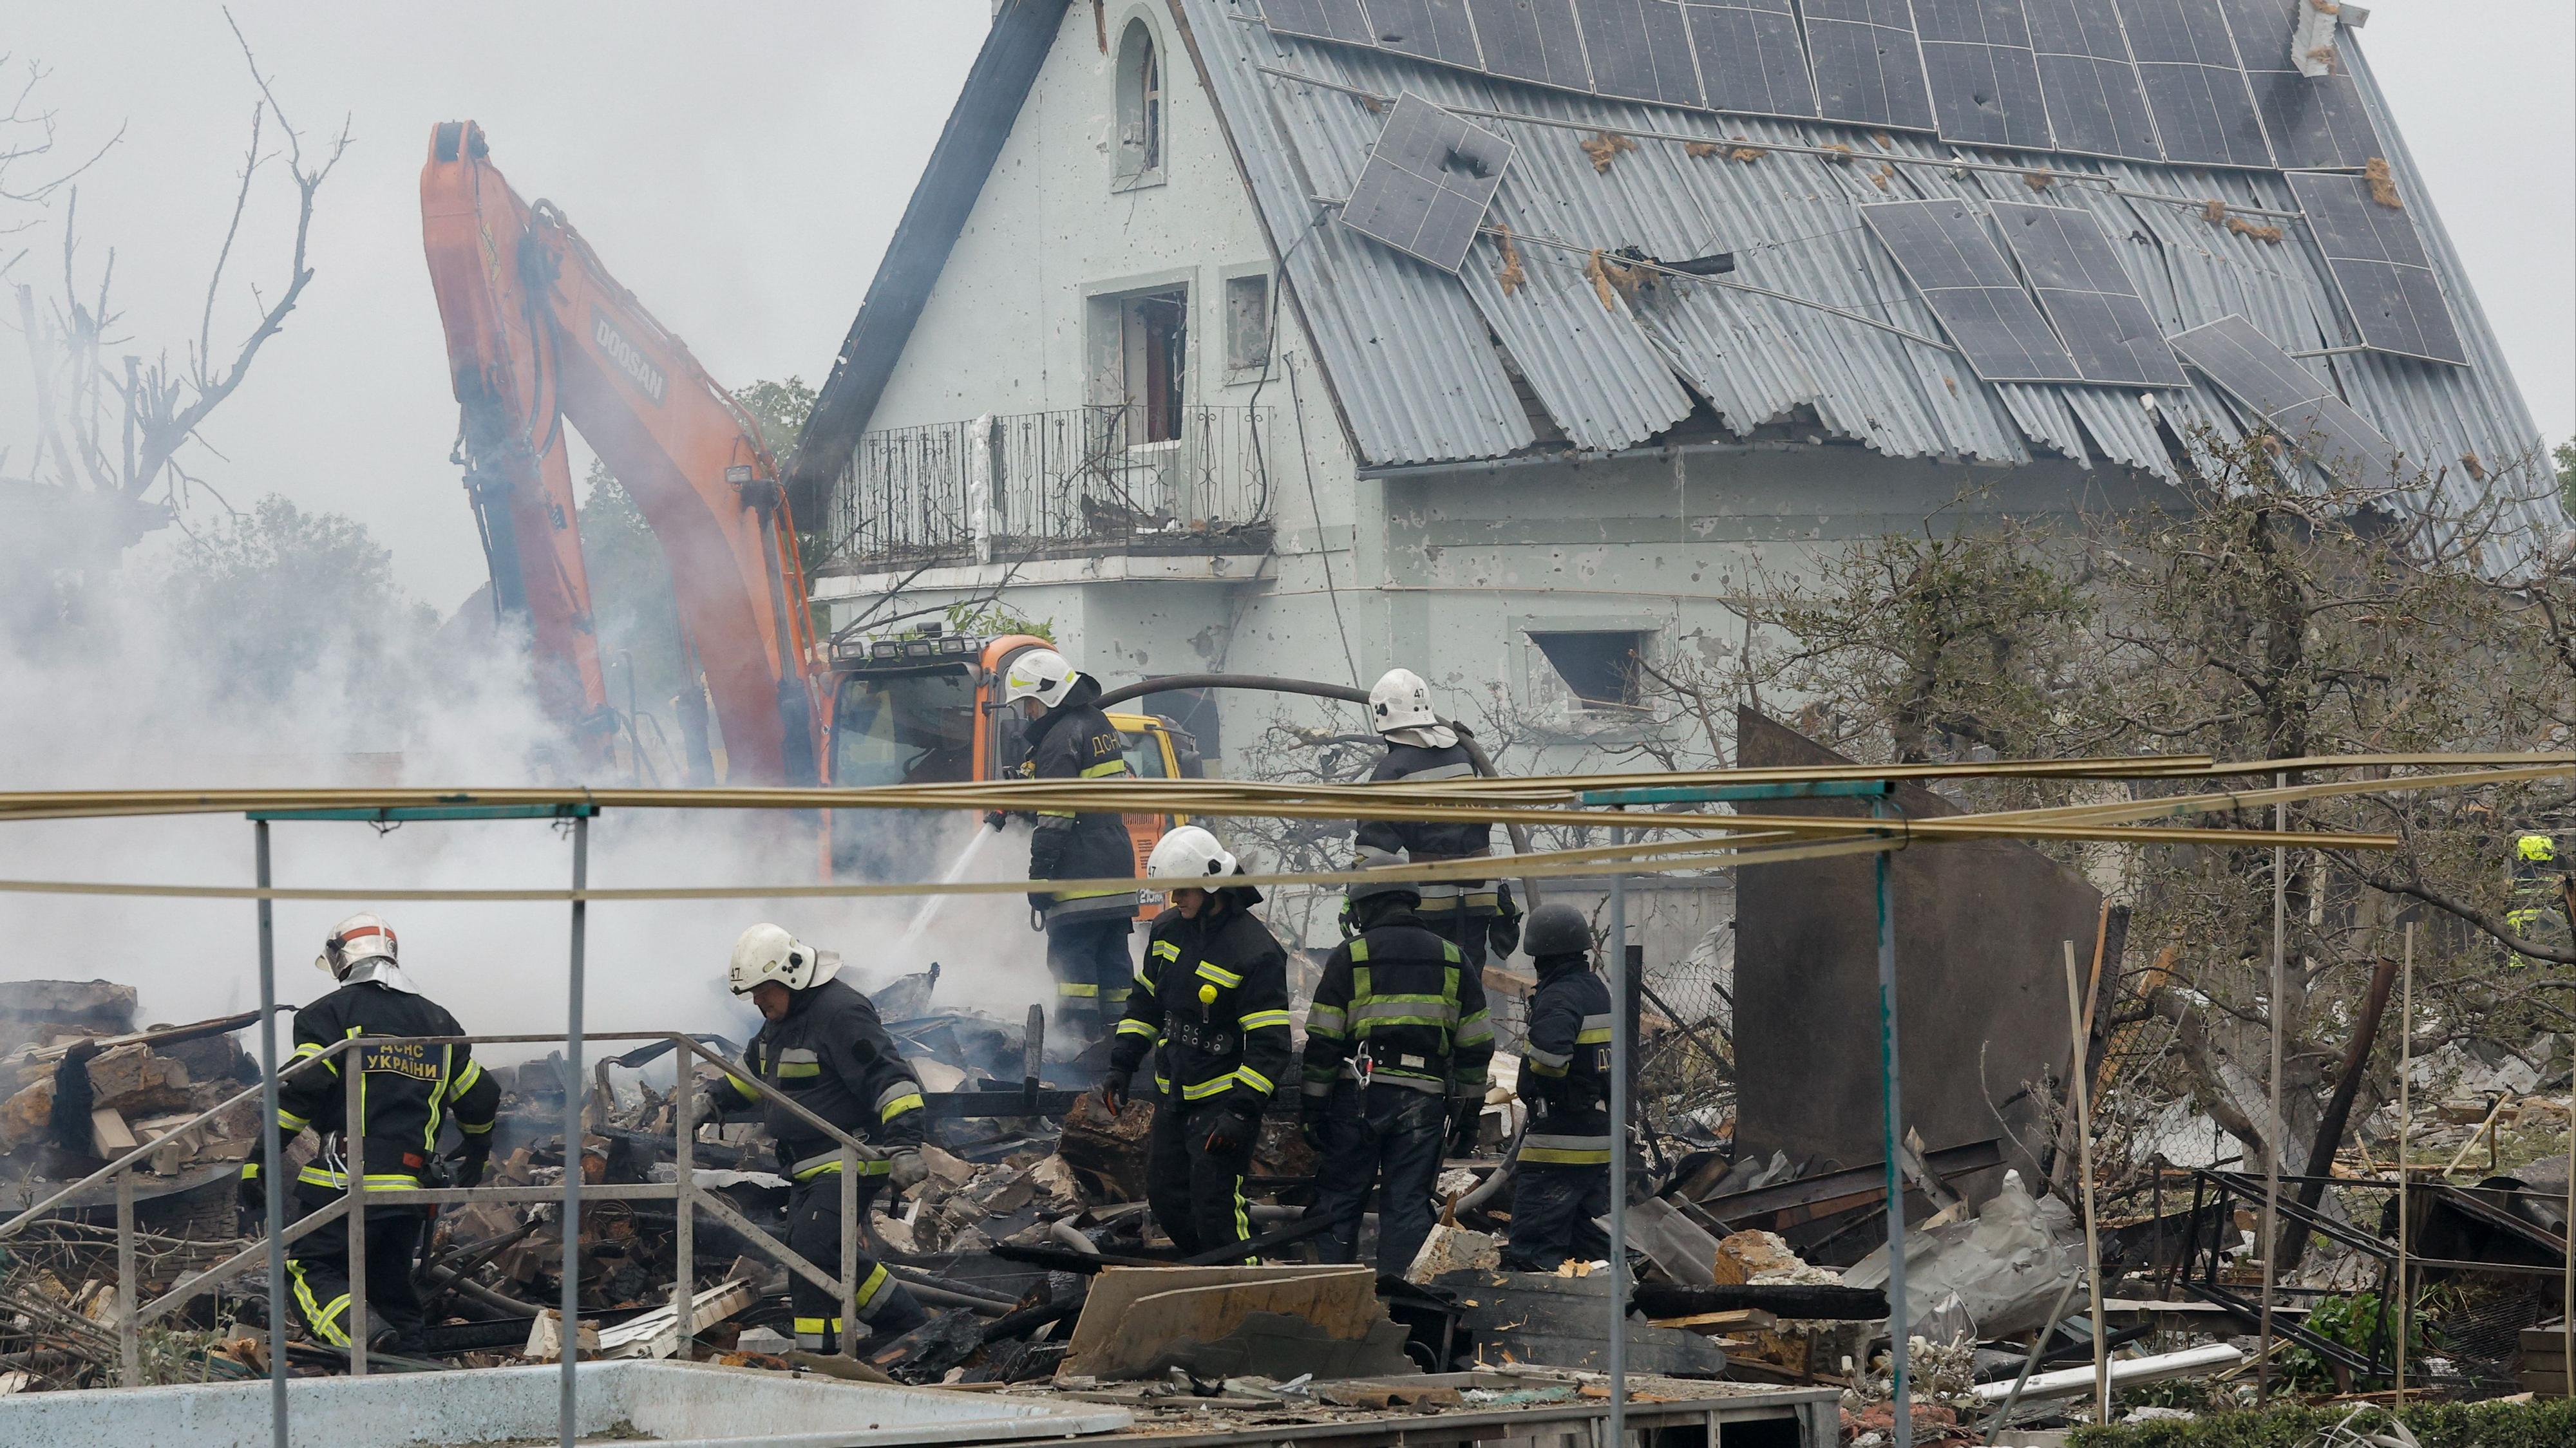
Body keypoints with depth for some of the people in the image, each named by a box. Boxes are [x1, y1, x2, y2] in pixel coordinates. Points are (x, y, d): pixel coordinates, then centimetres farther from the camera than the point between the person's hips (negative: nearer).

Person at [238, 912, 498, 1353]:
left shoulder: (332, 1012, 1)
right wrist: (476, 1152, 45)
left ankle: (364, 1333, -28)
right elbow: (480, 1099, 25)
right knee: (391, 1287, 15)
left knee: (312, 1273, -2)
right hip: (410, 1186, 5)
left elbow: (298, 1091, -10)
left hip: (343, 1182, -5)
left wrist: (258, 1162, -8)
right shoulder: (437, 1021, 18)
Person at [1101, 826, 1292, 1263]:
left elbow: (1269, 1045, -20)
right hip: (1175, 1098, 8)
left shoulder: (1256, 951, -19)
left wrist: (1240, 1111, -26)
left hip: (1224, 1100, -8)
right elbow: (1146, 1002, 19)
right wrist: (1120, 1067, 10)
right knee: (1166, 1199, 13)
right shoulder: (1168, 930, 6)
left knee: (1215, 1208, -13)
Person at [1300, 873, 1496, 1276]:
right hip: (1425, 1102, 2)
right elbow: (1476, 1046, 11)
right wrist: (1468, 1114, 16)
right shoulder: (1453, 959, 12)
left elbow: (1322, 1043, -3)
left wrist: (1312, 1108, 2)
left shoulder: (1350, 956, 1)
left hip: (1359, 1098, -2)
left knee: (1339, 1199, 7)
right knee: (1408, 1205, 5)